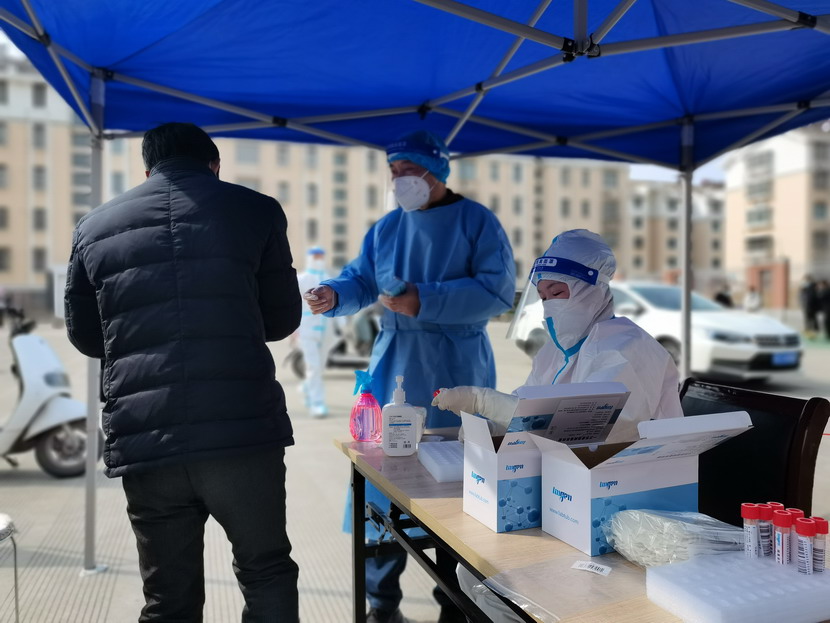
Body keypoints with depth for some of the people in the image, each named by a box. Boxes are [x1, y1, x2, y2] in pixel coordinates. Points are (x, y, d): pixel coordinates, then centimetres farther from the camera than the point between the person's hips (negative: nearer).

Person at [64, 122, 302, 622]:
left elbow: (86, 337, 21)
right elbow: (283, 319, 11)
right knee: (266, 574, 17)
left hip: (143, 442, 2)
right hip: (244, 432, -2)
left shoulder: (94, 227, 13)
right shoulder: (255, 209, 6)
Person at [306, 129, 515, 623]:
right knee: (381, 478, 5)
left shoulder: (478, 222, -3)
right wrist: (334, 296, -14)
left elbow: (498, 291, -14)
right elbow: (361, 280, 10)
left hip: (455, 373, -4)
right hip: (393, 368, 4)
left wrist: (424, 301, -21)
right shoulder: (386, 228, 12)